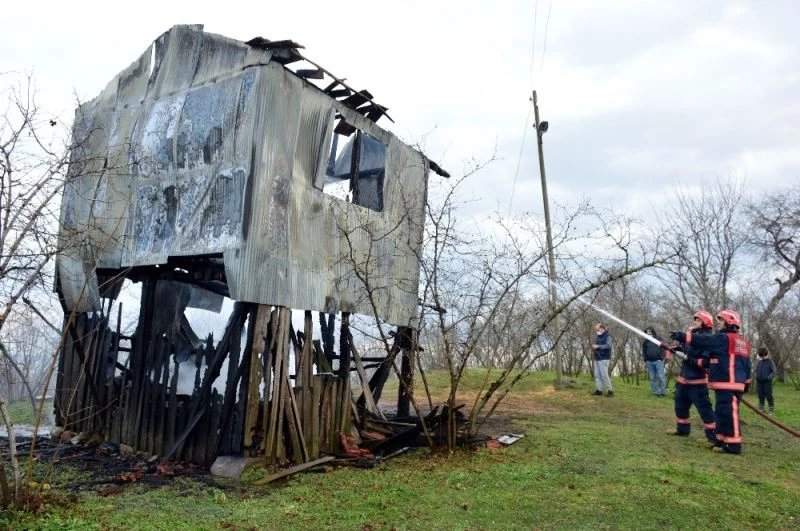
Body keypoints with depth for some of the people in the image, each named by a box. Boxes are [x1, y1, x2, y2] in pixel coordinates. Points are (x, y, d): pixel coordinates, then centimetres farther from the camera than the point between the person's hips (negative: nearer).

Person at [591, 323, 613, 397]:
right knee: (597, 375, 3)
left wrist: (598, 346, -21)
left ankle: (610, 390, -4)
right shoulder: (598, 337, 19)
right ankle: (599, 390, 6)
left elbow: (608, 345, -18)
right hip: (597, 358, 7)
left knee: (604, 374, -12)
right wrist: (593, 348, 1)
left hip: (604, 358, -7)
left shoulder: (607, 336, -3)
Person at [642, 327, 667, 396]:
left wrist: (661, 358, -8)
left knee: (661, 377, -4)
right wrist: (645, 360, 3)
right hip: (649, 362, 3)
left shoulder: (658, 339, 5)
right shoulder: (645, 341, 12)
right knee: (652, 378, 4)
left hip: (658, 361, -3)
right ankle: (655, 392, 8)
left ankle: (663, 392, 1)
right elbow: (644, 351, 13)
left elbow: (662, 349, 1)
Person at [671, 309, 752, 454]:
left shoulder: (724, 338, -11)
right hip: (731, 384, 10)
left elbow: (702, 340, -15)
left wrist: (682, 336, -11)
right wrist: (746, 382, 24)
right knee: (721, 412, 14)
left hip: (729, 384, -10)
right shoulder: (743, 342, 19)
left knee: (729, 413, -8)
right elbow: (747, 364, 21)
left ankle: (734, 444, -6)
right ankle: (722, 440, 20)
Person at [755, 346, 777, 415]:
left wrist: (768, 377, -14)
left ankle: (771, 410, 3)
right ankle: (761, 409, 17)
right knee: (760, 396, 9)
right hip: (759, 382, 5)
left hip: (767, 382, -5)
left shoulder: (770, 361, -3)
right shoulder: (759, 362, 10)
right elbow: (756, 371, 21)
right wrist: (757, 377, 8)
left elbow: (774, 371, -7)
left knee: (768, 396, -5)